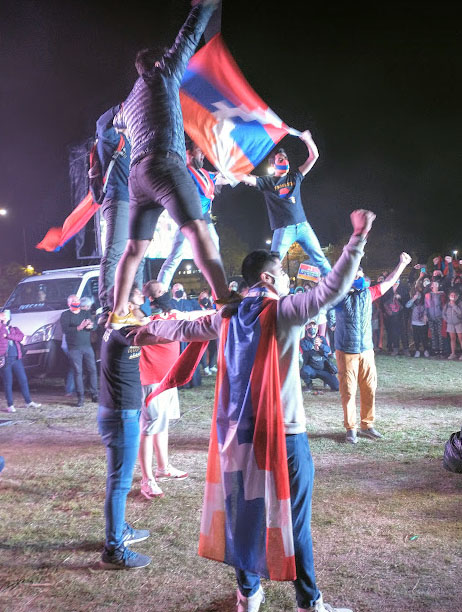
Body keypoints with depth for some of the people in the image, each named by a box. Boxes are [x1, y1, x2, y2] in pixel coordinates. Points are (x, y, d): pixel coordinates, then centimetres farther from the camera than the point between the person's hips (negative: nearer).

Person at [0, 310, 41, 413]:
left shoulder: (14, 329, 15)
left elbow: (20, 337, -5)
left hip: (16, 358, 3)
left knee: (23, 380, 4)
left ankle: (28, 402, 13)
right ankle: (10, 405, 7)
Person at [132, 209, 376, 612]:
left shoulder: (228, 317, 8)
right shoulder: (283, 311, -9)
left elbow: (187, 328, 24)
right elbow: (332, 289, -19)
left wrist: (151, 331, 42)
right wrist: (358, 238, -15)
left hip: (239, 432, 6)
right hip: (284, 432, -6)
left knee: (242, 514, 14)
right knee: (294, 518, 4)